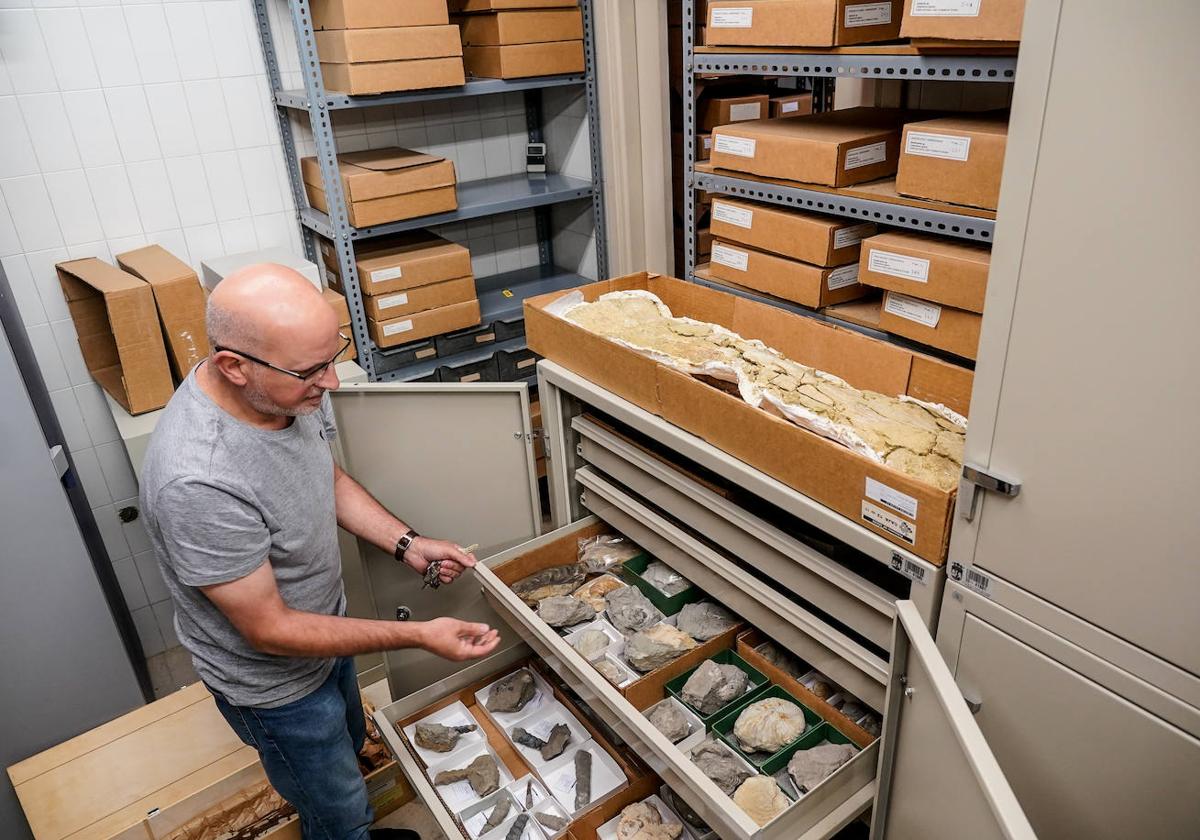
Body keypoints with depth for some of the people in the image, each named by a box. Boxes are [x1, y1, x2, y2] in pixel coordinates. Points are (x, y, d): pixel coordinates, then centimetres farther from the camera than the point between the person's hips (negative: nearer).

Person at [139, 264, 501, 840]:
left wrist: (408, 545, -9)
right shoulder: (198, 482, -41)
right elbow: (269, 630, -30)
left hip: (325, 629, 7)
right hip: (273, 679, -7)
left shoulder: (293, 388, -18)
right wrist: (420, 636, -29)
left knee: (349, 748, 33)